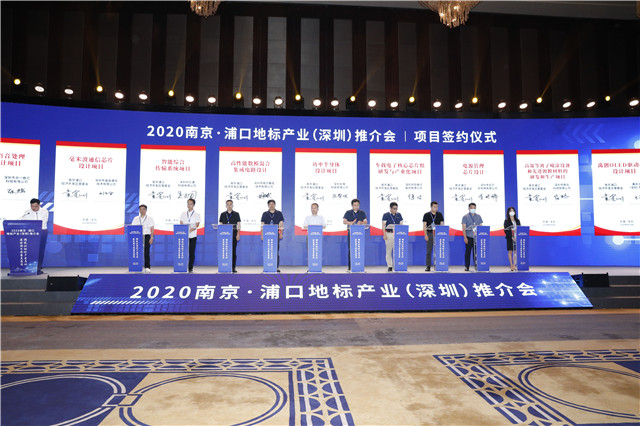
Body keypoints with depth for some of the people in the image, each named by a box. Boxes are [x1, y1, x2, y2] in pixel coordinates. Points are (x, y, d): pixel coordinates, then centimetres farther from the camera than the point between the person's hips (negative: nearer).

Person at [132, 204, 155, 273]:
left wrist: (151, 238, -5)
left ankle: (147, 267, -3)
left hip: (146, 236, -2)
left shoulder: (150, 218, 7)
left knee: (147, 253, -6)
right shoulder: (136, 218, 12)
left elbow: (152, 229, 4)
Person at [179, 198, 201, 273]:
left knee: (192, 253, 0)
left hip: (192, 236, -1)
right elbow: (181, 224, 6)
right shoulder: (183, 214, 12)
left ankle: (190, 268, 8)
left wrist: (191, 230, -25)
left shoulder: (197, 214, 5)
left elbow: (197, 225, -6)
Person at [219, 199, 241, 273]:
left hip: (234, 236, -1)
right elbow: (220, 225, 11)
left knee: (233, 252, -1)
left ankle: (233, 268, 3)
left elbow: (238, 225, 5)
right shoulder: (222, 214, 11)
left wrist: (238, 234, -5)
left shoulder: (236, 214, 8)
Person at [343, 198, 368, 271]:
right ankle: (350, 266, 1)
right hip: (351, 232, -1)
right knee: (351, 249, -4)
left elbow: (365, 222, 6)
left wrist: (361, 223, -16)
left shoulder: (362, 213, 13)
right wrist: (351, 223, -17)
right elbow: (344, 221, 1)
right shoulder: (348, 213, 9)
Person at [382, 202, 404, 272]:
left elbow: (401, 225, 14)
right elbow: (383, 225, -3)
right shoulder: (386, 215, 0)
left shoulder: (399, 215, 11)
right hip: (389, 234, -2)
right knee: (389, 250, 2)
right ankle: (389, 266, 10)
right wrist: (384, 234, -11)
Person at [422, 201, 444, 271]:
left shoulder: (440, 215, 9)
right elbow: (424, 225, 1)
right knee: (429, 251, 1)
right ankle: (428, 266, 5)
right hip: (429, 234, -1)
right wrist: (426, 235, -8)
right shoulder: (426, 215, 4)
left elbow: (442, 224, 8)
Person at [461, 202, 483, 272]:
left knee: (476, 252, 0)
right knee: (468, 252, 1)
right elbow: (464, 228, -1)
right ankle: (466, 266, 7)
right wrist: (465, 237, -9)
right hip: (469, 237, -2)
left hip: (477, 237, 2)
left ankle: (477, 266, 7)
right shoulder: (465, 217, 3)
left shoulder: (478, 216, 13)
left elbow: (481, 226, 13)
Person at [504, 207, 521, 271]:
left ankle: (514, 265, 1)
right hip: (510, 238, -3)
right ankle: (511, 265, 2)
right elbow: (506, 230, -6)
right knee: (510, 252, -1)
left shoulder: (517, 221, 12)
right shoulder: (506, 221, 1)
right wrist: (511, 237, -16)